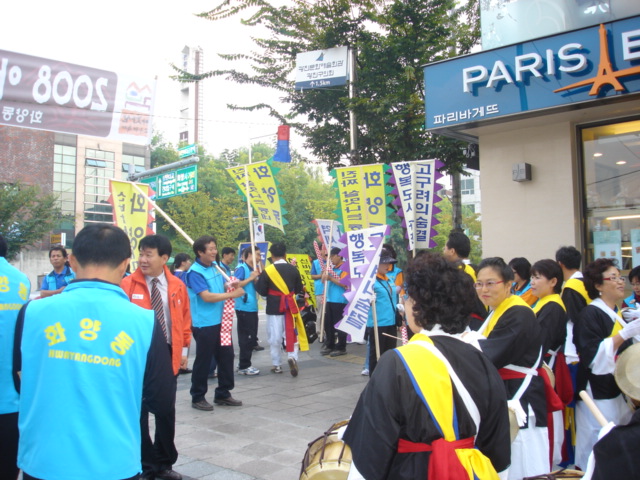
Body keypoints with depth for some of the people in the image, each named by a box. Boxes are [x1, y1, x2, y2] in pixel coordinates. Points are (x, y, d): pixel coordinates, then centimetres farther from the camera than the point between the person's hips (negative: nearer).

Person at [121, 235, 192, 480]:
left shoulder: (177, 286, 1)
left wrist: (183, 350, 8)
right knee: (138, 412, 7)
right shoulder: (127, 284, -9)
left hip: (168, 355, 3)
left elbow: (185, 319, 8)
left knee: (166, 410, 13)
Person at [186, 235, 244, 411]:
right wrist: (232, 294, -20)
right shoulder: (195, 272, -16)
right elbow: (207, 296, -24)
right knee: (203, 361, 3)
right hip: (204, 324, -8)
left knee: (226, 356, 13)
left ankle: (223, 393, 27)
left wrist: (231, 284, -1)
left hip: (221, 320, 8)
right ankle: (197, 398, 18)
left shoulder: (215, 265, 8)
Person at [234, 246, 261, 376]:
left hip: (252, 307, 9)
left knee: (251, 337, 13)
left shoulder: (253, 269, 15)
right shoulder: (241, 268, -10)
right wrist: (251, 278, -16)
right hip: (244, 307, -9)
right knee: (246, 337, -5)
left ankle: (244, 363, 23)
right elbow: (236, 285, -21)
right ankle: (243, 366, 2)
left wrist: (257, 277, 3)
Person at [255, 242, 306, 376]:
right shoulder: (293, 269, -1)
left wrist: (257, 281, 11)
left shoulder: (267, 271, -10)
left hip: (273, 308, -2)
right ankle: (292, 356, -14)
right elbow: (299, 289, 6)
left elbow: (261, 291, -8)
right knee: (291, 333, 9)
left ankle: (276, 365, 15)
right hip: (290, 306, 2)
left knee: (275, 337, 7)